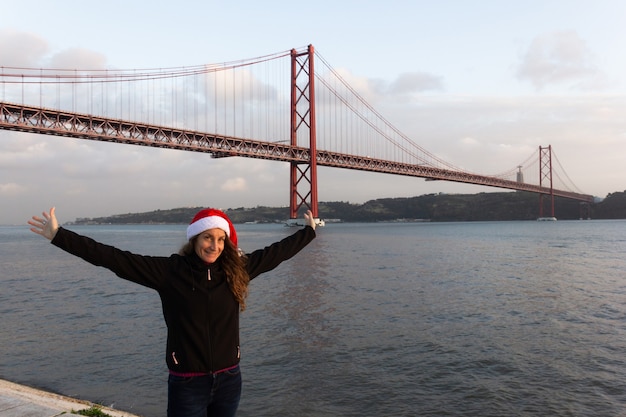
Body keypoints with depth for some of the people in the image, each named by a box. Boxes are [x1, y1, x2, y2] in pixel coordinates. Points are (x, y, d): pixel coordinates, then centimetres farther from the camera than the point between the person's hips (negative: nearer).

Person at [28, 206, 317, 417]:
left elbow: (274, 253, 10)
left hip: (228, 380, 3)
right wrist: (59, 235, -18)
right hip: (187, 383, -3)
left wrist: (309, 231, 20)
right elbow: (114, 258, -14)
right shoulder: (169, 271, -10)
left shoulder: (236, 270, -1)